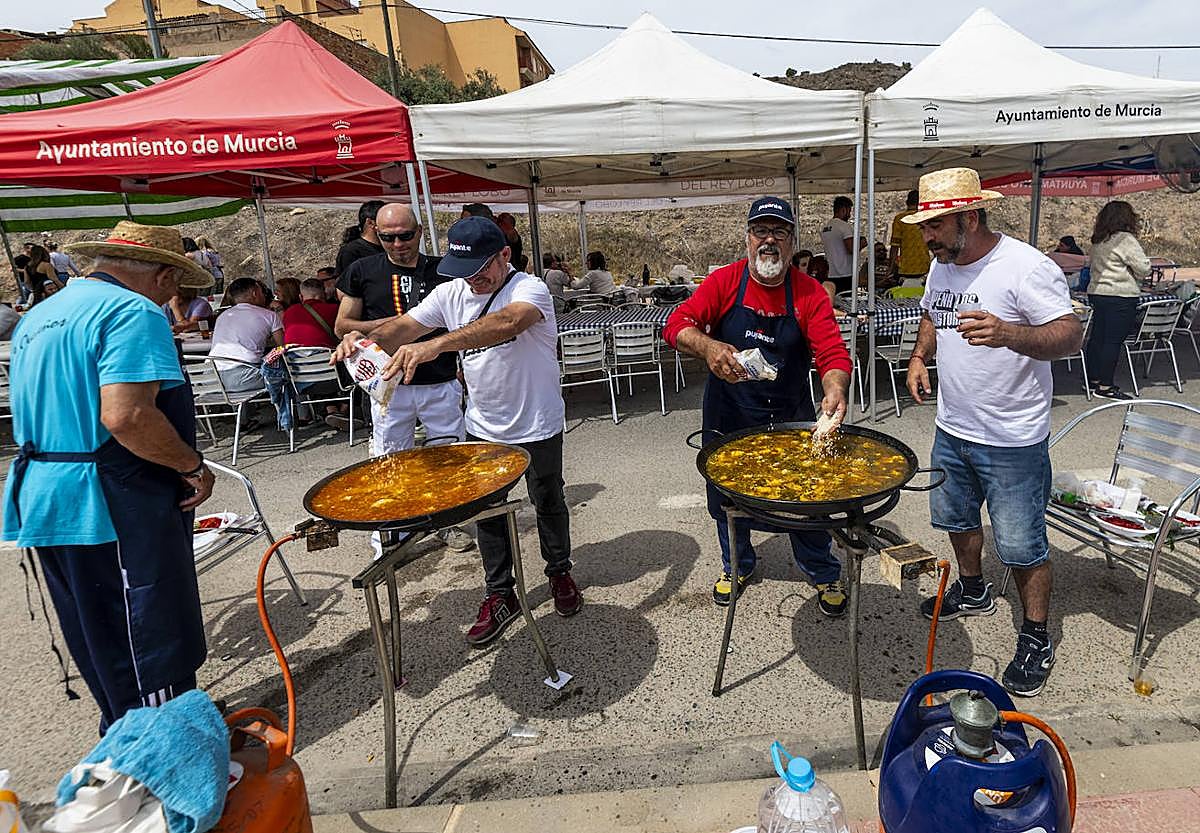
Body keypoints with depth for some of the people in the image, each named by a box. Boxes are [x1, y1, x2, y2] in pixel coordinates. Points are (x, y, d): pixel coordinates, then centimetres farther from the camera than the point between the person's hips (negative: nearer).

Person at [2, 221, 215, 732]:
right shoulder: (133, 312, -15)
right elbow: (125, 415, -28)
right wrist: (193, 466, -16)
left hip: (43, 502, 10)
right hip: (114, 507, -10)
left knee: (96, 639, 20)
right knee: (152, 640, 2)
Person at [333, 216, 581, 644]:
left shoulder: (530, 289, -21)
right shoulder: (451, 292, -1)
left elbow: (507, 323, -43)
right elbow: (404, 326, -4)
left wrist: (435, 344, -56)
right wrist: (367, 339, -28)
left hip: (537, 428, -5)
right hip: (482, 428, 5)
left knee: (549, 503, 15)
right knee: (486, 509, 12)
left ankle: (560, 573, 41)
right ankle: (500, 595, 30)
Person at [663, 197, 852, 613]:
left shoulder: (810, 293, -8)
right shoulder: (724, 281, -8)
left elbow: (833, 353, -15)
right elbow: (676, 324, -17)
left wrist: (834, 391, -37)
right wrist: (708, 347, -38)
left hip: (790, 419, 0)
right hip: (728, 417, 1)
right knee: (728, 495, 17)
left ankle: (825, 574, 35)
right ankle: (738, 565, 44)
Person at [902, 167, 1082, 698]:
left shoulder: (1026, 267, -19)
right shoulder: (942, 266, 5)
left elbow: (1070, 335, -22)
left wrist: (1007, 334, -40)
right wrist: (919, 357, 4)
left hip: (1012, 441, -7)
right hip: (951, 429, 8)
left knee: (1021, 544, 3)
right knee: (956, 517, 23)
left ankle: (1036, 640, 25)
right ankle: (973, 592, 47)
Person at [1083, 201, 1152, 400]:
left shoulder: (1098, 241, 11)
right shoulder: (1126, 240, -13)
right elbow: (1144, 268, -13)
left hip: (1096, 292, 8)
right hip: (1120, 297, -8)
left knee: (1097, 337, 12)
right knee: (1113, 340, -5)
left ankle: (1093, 379, 20)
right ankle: (1105, 386, -3)